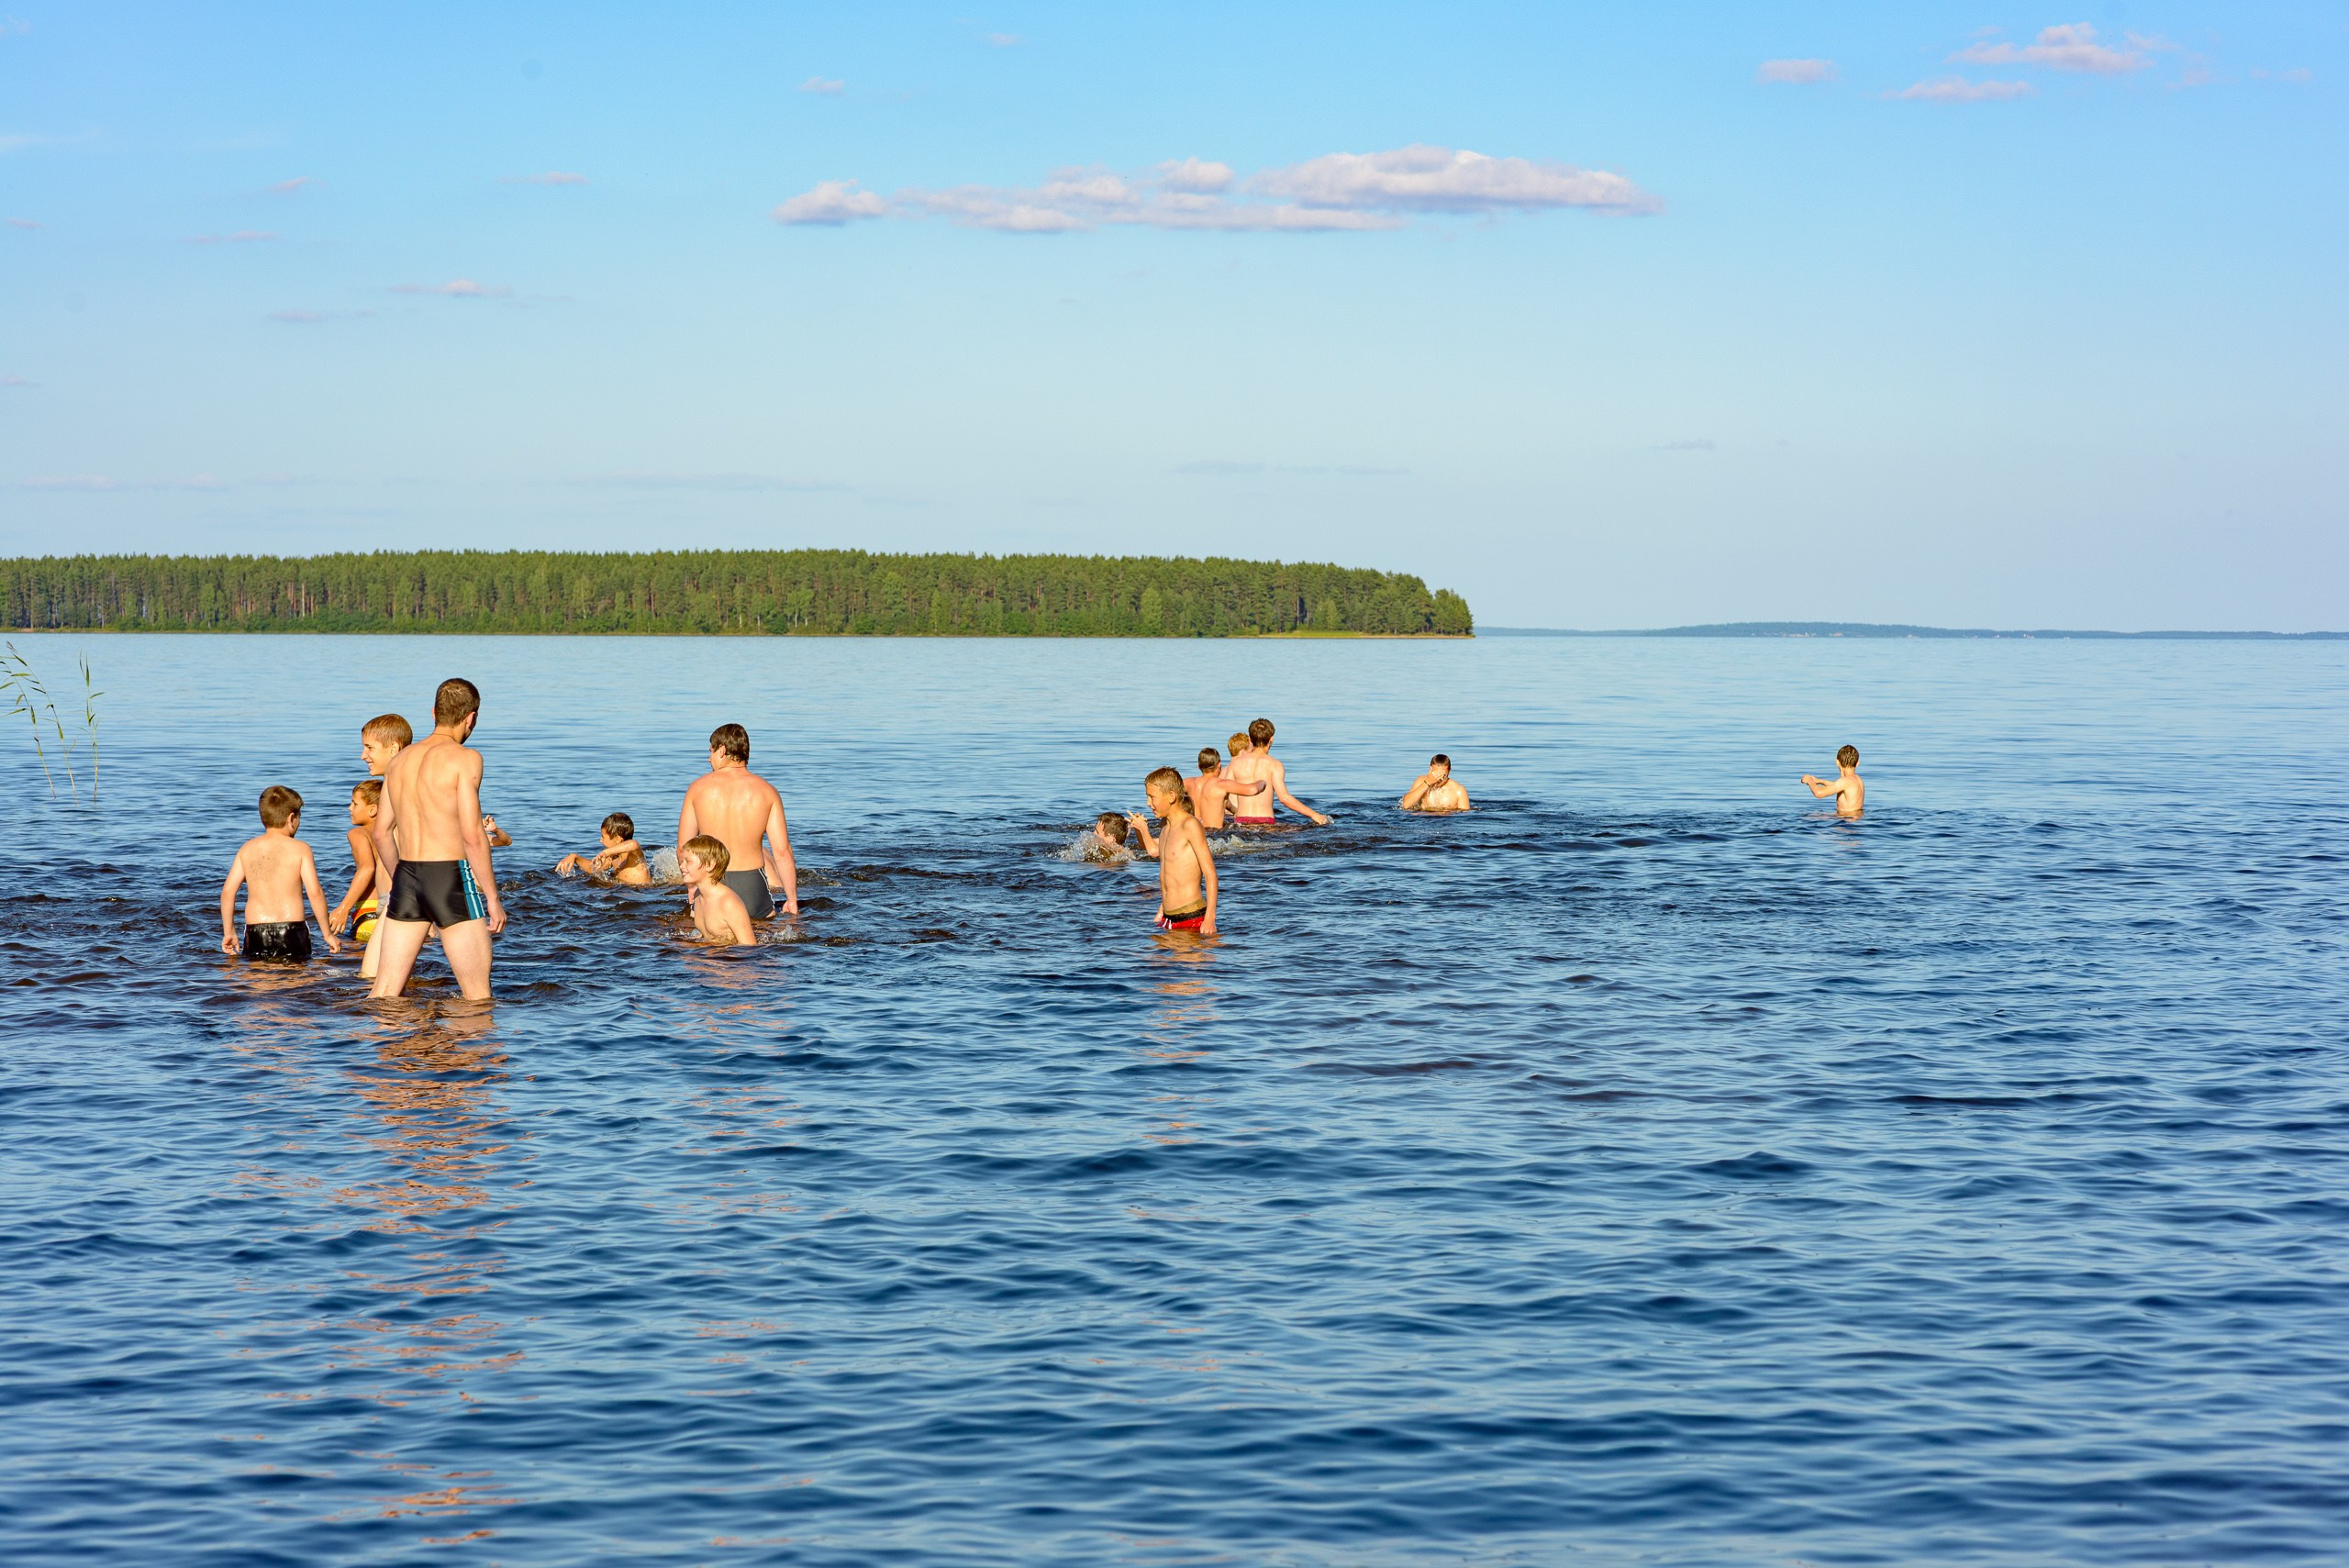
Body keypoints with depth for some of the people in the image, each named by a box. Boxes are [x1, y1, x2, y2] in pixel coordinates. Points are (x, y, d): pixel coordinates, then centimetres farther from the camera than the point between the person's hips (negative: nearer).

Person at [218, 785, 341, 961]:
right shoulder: (300, 849, 1)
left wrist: (229, 932, 16)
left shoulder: (247, 849, 10)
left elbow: (228, 891, 7)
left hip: (255, 933, 3)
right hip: (292, 931, -3)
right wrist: (328, 934, 3)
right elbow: (315, 892, -4)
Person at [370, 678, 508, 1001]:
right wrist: (492, 898, -8)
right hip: (452, 878, -6)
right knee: (478, 999, 1)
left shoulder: (401, 760, 13)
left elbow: (382, 832, 16)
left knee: (384, 994, 7)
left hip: (406, 878, 6)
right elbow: (472, 835, -14)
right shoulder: (464, 758, -8)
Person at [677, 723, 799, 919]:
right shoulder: (767, 791, 2)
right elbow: (782, 851, -1)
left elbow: (683, 849, 5)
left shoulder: (699, 787, 2)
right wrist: (792, 900, 6)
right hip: (752, 887, -2)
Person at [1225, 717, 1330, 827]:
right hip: (1265, 822, -3)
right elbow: (1284, 798, -13)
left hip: (1241, 821, 3)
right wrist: (1313, 814, -8)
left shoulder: (1236, 763, 7)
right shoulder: (1273, 765, -3)